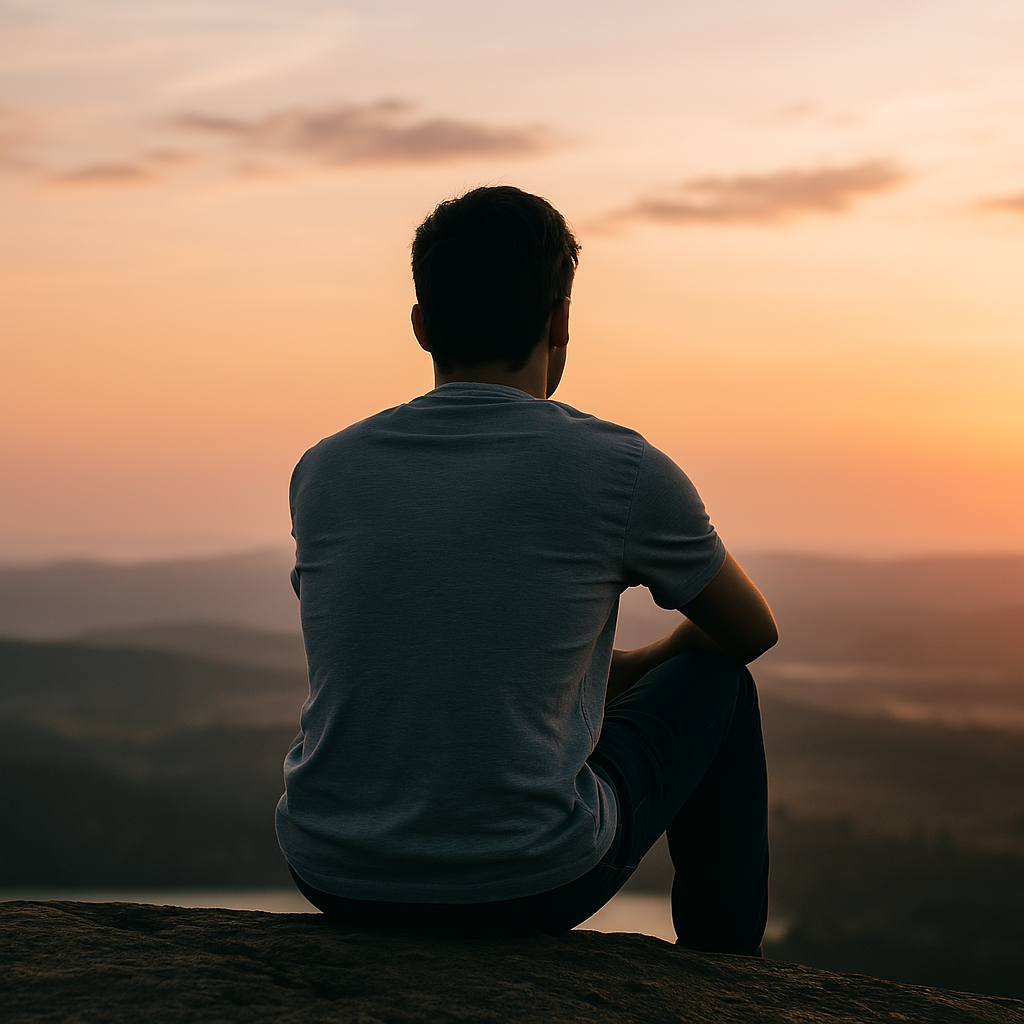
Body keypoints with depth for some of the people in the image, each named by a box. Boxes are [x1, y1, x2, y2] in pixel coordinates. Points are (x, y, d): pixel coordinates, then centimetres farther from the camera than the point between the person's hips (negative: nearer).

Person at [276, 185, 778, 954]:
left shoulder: (323, 471, 4)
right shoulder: (621, 471, -7)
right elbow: (752, 630, 11)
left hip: (335, 878, 4)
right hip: (532, 884, -4)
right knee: (717, 687, 22)